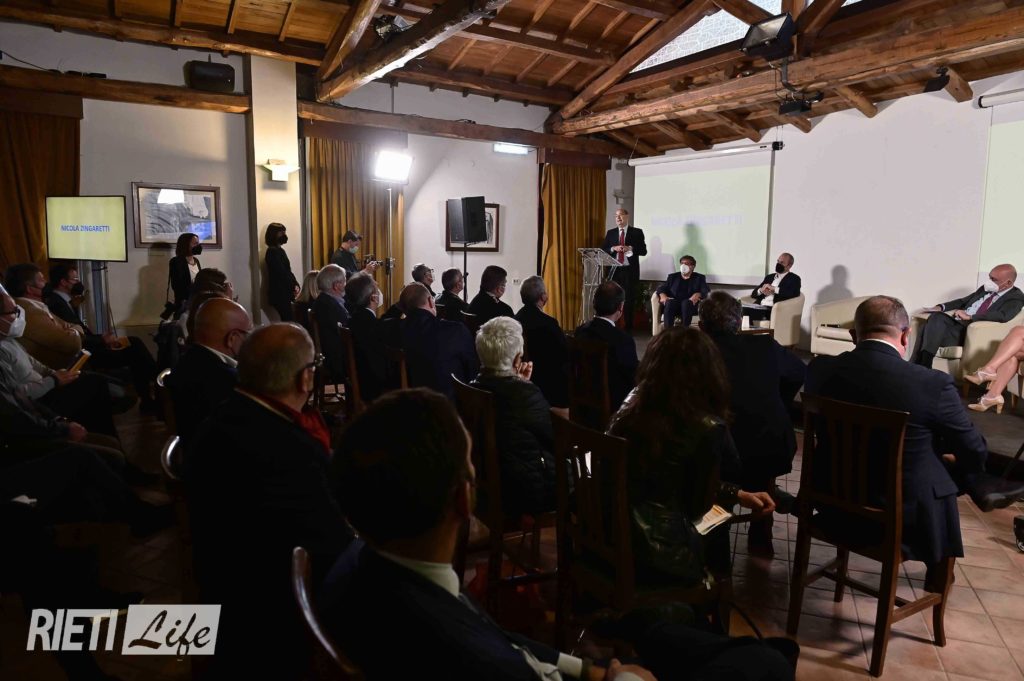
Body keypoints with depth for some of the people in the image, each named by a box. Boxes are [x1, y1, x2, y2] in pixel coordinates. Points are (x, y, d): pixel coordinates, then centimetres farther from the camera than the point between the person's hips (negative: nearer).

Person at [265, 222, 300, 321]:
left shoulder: (279, 250, 15)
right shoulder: (273, 252, -14)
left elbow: (287, 271, 13)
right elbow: (282, 273, -18)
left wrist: (295, 285, -2)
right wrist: (294, 287, -9)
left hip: (283, 293, 9)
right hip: (279, 294, -9)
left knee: (286, 321, 9)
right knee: (287, 321, -8)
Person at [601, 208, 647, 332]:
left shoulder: (637, 232, 3)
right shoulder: (610, 233, 10)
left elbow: (643, 251, -2)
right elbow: (603, 250, 6)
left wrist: (630, 248, -17)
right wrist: (613, 248, -12)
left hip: (630, 271, -2)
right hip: (614, 270, 2)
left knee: (630, 299, 3)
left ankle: (628, 328, 11)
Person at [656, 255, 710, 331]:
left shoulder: (699, 278, 21)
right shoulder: (673, 276, 26)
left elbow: (705, 291, 4)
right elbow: (661, 288, 14)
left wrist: (697, 295, -20)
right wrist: (663, 296, -11)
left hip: (690, 304, -1)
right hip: (673, 304, 1)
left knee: (686, 302, -36)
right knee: (669, 302, -34)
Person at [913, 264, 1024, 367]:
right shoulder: (985, 289, 21)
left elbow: (1002, 316, -20)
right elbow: (964, 301, 28)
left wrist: (969, 317, -27)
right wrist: (940, 307, 9)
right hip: (957, 322, 7)